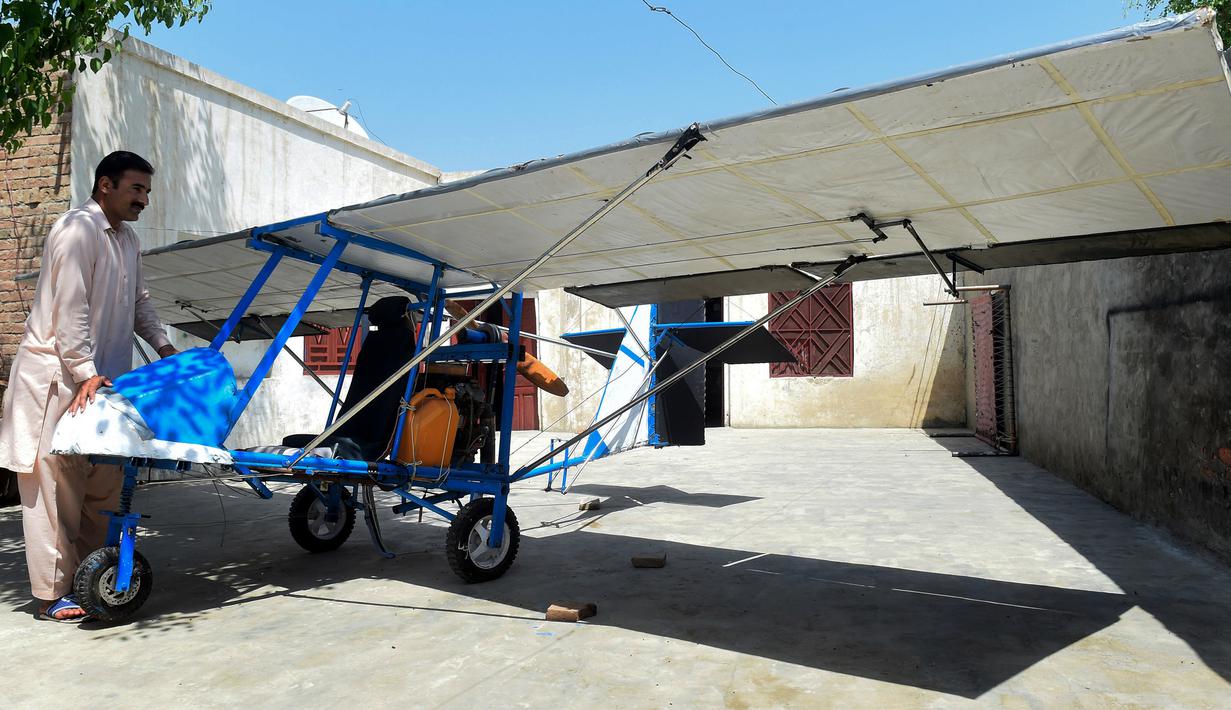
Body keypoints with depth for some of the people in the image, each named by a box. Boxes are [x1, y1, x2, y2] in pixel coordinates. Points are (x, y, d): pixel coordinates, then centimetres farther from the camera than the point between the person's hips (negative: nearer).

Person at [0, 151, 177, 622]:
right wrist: (85, 373, -22)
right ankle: (53, 595, 4)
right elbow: (69, 309, -19)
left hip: (102, 377, 9)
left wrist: (163, 346, 14)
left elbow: (139, 302, 25)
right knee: (56, 485, -3)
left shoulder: (128, 239, 15)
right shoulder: (77, 230, -13)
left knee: (103, 485, 9)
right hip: (56, 377, -8)